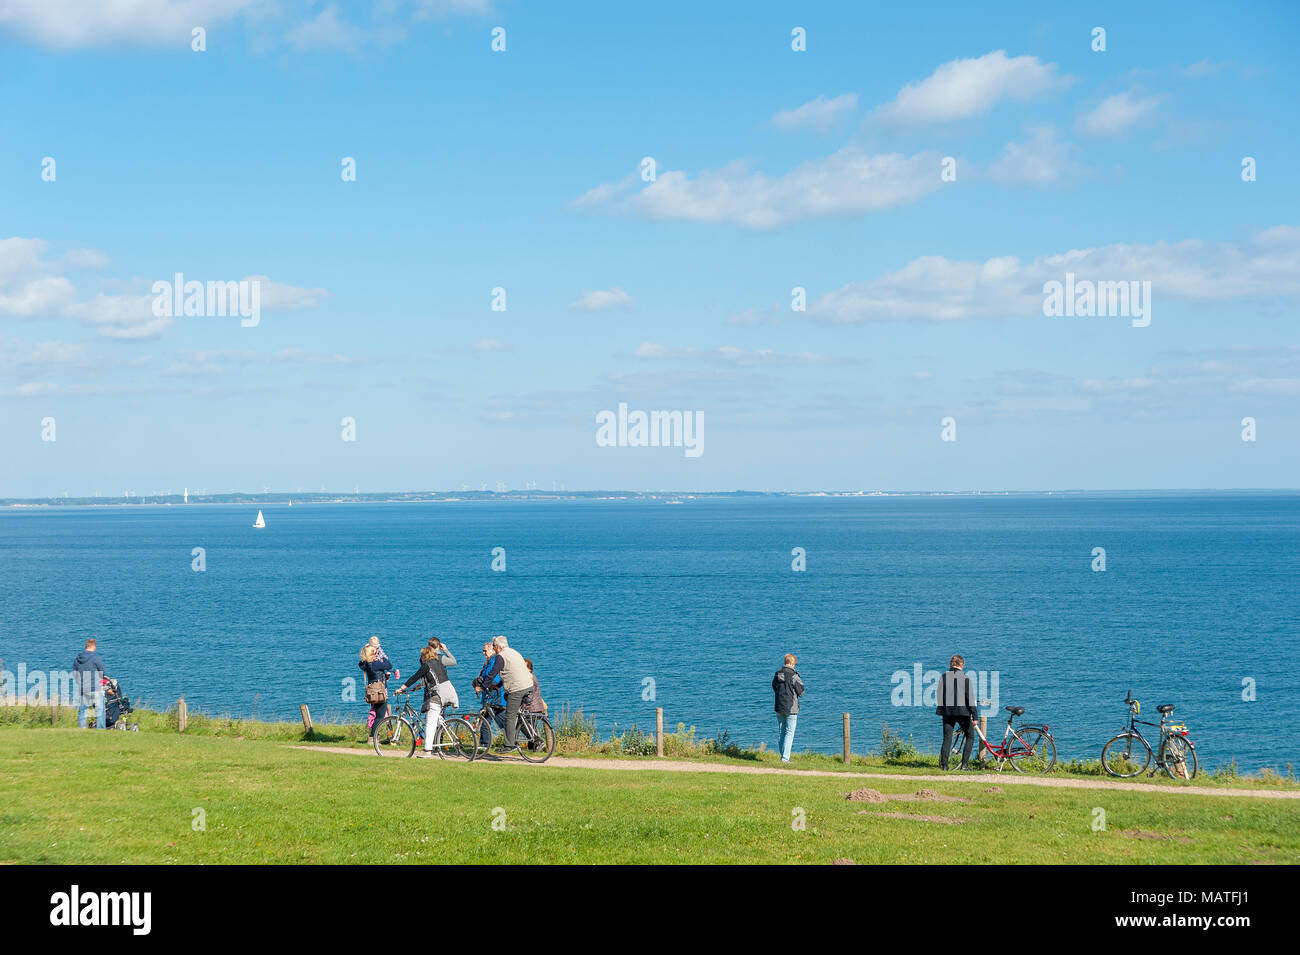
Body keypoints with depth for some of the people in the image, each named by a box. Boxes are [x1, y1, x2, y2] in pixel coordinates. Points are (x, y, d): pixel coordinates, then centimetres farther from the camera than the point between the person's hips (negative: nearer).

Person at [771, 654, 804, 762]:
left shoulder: (777, 675, 1)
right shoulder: (793, 676, -16)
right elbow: (801, 692, -8)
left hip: (779, 708, 5)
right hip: (791, 708, -5)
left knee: (780, 732, 14)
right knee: (789, 732, -1)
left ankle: (783, 756, 18)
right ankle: (785, 758, -5)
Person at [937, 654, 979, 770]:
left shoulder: (944, 677, 3)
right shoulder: (965, 678, -5)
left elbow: (940, 696, 7)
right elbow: (971, 697, -6)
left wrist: (941, 710, 20)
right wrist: (974, 716, -4)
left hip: (947, 712, 3)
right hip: (963, 712, -3)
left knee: (947, 738, 9)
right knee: (970, 737, 12)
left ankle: (943, 764, 1)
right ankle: (965, 764, 3)